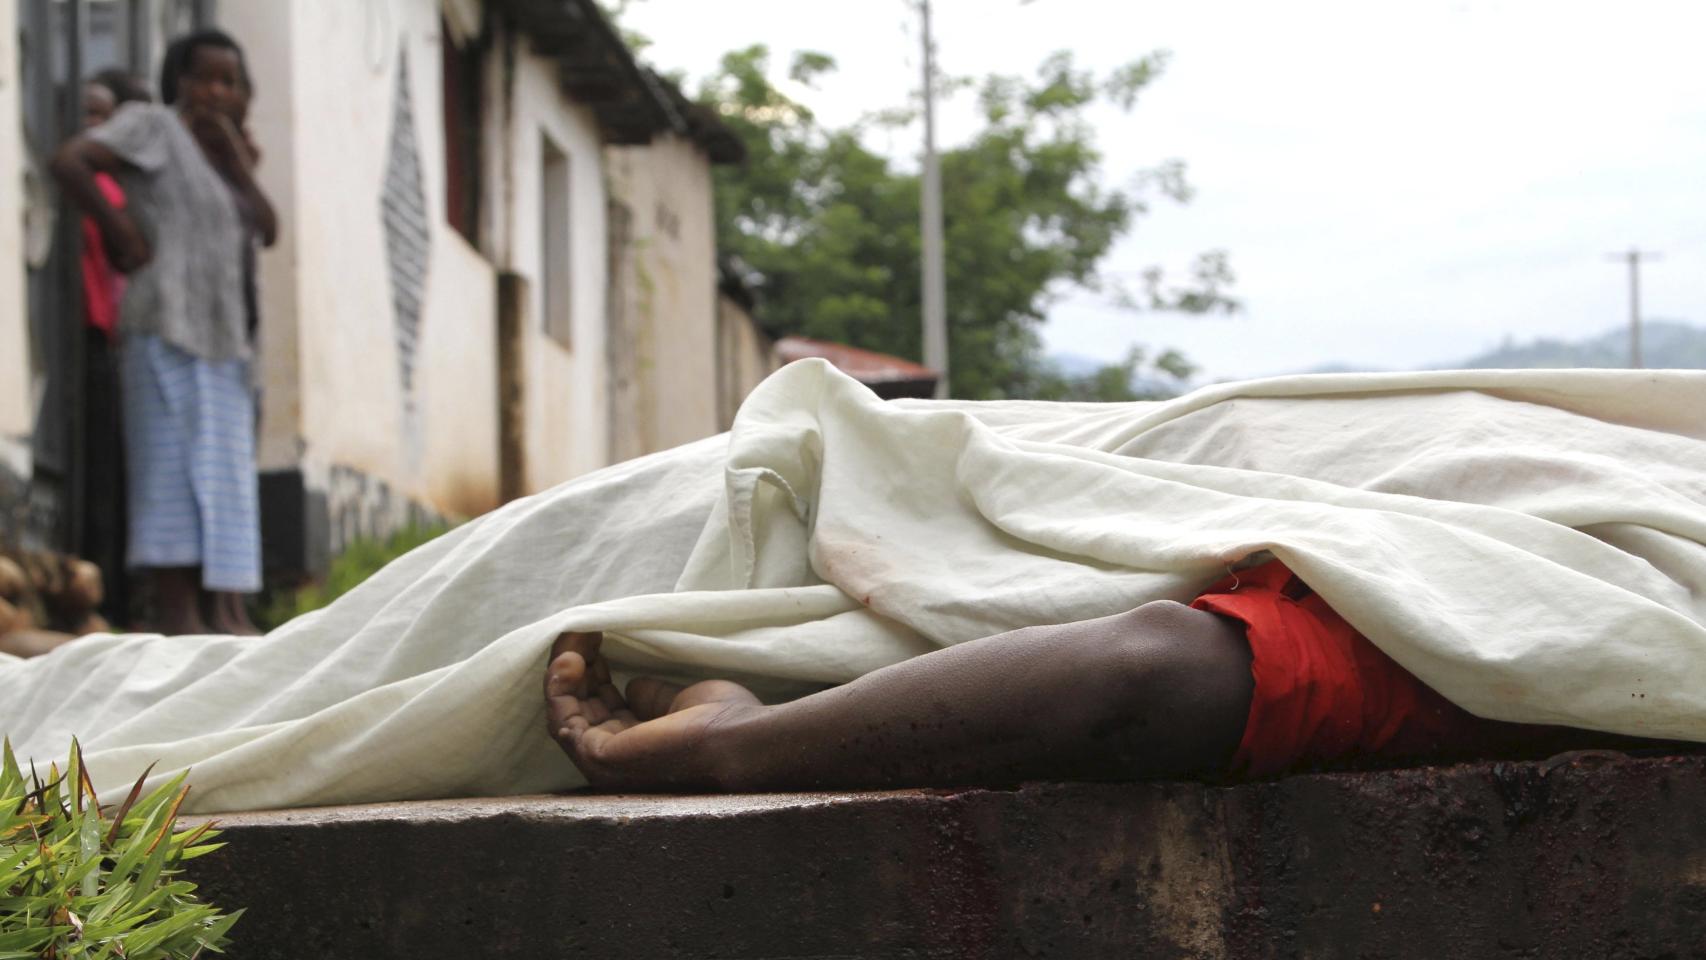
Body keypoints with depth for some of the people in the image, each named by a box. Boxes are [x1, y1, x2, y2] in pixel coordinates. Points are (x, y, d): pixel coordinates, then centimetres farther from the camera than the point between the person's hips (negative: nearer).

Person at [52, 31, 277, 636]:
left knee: (228, 478, 2)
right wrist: (117, 229, -12)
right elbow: (69, 162, -16)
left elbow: (268, 229, 13)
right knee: (173, 468, -9)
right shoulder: (151, 125, -2)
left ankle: (230, 615, 0)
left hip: (219, 336, 8)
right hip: (165, 323, -8)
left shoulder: (212, 153, 20)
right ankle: (177, 616, -10)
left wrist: (234, 156, 5)